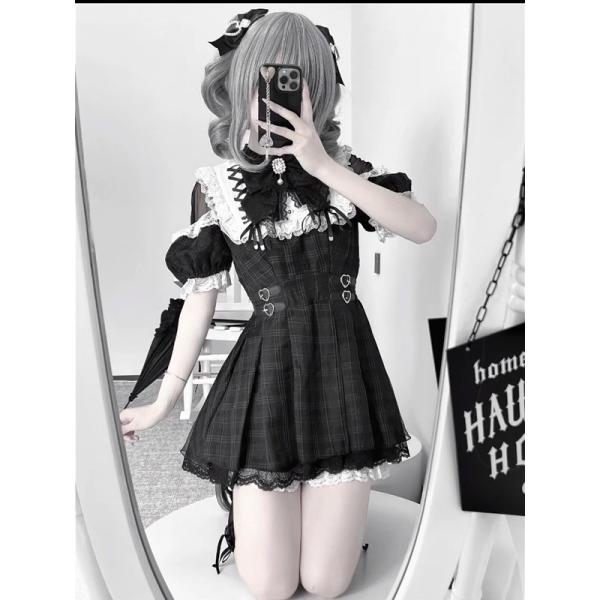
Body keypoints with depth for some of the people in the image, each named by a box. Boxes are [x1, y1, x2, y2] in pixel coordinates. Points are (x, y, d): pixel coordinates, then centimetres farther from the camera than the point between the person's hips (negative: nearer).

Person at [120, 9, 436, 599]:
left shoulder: (343, 165, 2)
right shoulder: (216, 184, -1)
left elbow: (422, 228, -12)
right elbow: (200, 297, 2)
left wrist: (323, 167, -19)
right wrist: (164, 399, 7)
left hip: (343, 366, 1)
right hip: (267, 372, -1)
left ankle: (335, 499, 37)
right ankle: (247, 496, 35)